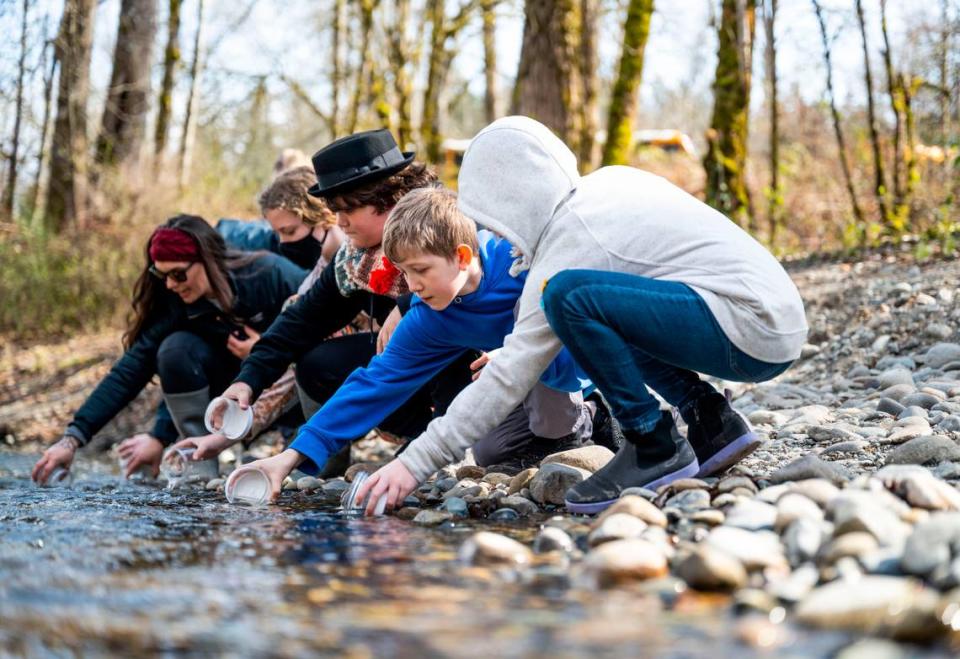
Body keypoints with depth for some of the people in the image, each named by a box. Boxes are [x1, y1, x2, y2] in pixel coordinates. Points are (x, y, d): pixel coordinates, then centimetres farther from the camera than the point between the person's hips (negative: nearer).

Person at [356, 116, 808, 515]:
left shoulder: (572, 240, -12)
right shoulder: (611, 181, 11)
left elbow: (511, 376, -14)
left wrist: (416, 462, -13)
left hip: (752, 325, -10)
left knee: (571, 296, -22)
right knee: (599, 313, 23)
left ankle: (655, 449, -10)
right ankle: (712, 423, 12)